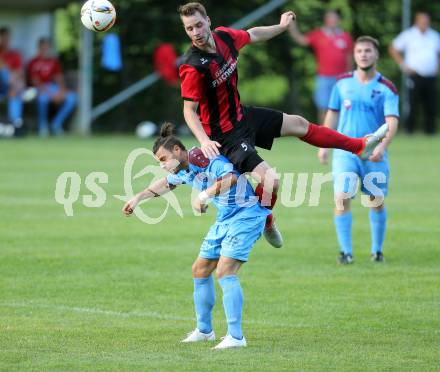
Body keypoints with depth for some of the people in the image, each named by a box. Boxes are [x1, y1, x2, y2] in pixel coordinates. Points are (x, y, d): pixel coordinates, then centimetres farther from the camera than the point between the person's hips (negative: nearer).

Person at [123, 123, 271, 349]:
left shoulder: (205, 158, -23)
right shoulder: (183, 170, 7)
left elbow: (231, 178, -40)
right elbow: (165, 184, 30)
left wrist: (204, 196, -45)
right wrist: (138, 198, 32)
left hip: (245, 215, -10)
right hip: (225, 219, 10)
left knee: (224, 272, -20)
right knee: (200, 271, 14)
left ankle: (236, 336, -19)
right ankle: (204, 330, 28)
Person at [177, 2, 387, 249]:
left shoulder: (223, 36, -8)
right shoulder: (192, 67, -29)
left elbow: (252, 35, 15)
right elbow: (189, 110, -22)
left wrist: (282, 26, 29)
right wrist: (204, 141, -38)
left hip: (242, 115, 8)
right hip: (225, 134, -8)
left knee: (299, 124, 22)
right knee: (271, 180, -19)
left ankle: (359, 146, 42)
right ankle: (265, 222, 13)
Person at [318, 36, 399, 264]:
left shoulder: (386, 88, -4)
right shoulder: (343, 83, 3)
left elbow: (392, 121, -14)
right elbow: (332, 114, 13)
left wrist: (382, 146, -30)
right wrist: (324, 145, 11)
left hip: (374, 153, -1)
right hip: (345, 150, 1)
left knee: (376, 201, 7)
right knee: (342, 198, -13)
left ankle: (377, 250, 24)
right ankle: (346, 251, -7)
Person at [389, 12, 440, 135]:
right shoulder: (408, 35, 0)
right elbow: (393, 49, 4)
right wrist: (403, 65, -3)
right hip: (415, 76, -4)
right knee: (413, 102, -7)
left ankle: (430, 127, 9)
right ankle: (409, 127, 1)